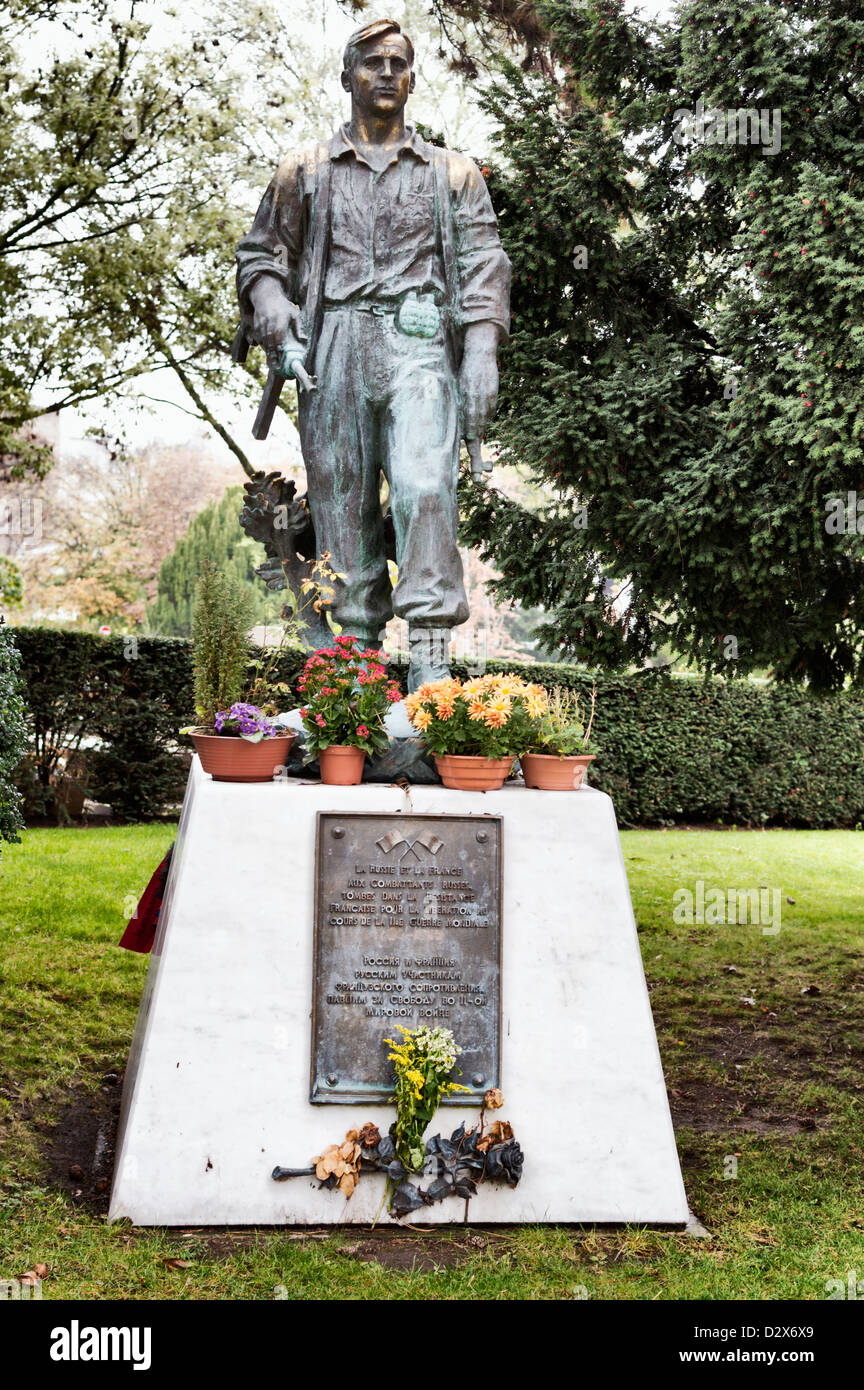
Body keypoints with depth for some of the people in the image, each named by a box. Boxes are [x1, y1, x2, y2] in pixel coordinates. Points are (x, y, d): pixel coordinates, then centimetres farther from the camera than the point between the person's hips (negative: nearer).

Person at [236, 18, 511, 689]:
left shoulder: (452, 172, 20)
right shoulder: (306, 169, 21)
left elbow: (483, 263, 10)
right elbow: (262, 251, 21)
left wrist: (483, 351, -6)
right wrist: (269, 299, -3)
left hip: (419, 340, -2)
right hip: (334, 344, 2)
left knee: (425, 487, -22)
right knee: (341, 502, -3)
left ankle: (431, 662, -25)